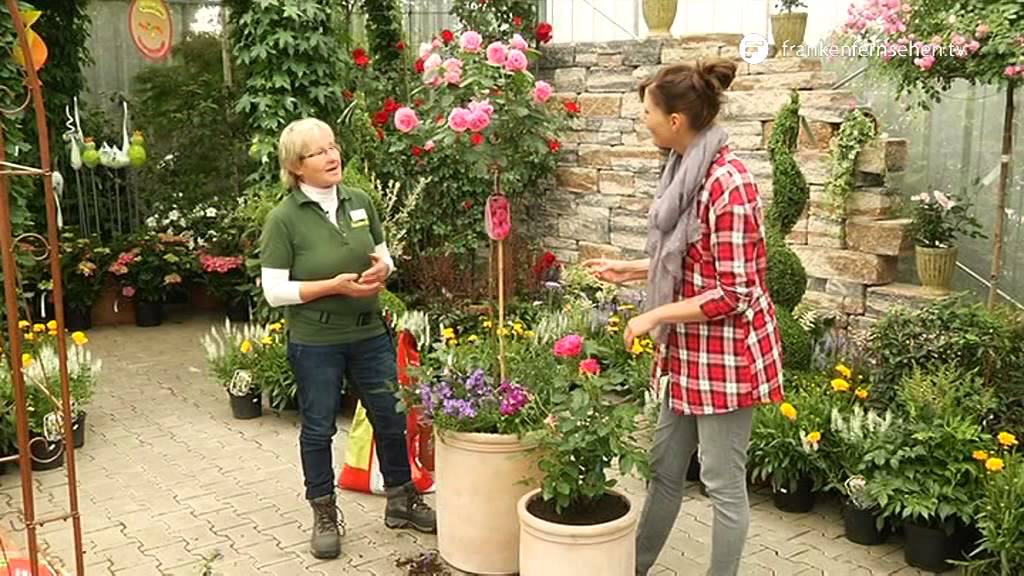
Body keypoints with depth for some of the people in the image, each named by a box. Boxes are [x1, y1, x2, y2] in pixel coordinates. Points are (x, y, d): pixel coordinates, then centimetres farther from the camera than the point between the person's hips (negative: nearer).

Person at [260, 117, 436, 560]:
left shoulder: (359, 201, 1)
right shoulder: (284, 218, -13)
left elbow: (383, 253, 14)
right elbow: (274, 290, -13)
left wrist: (382, 268, -10)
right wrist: (334, 285, -22)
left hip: (368, 331, 5)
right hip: (315, 341, -4)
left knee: (391, 418, 13)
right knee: (318, 428, 10)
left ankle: (401, 502, 33)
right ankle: (324, 516, 28)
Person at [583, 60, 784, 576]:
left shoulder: (727, 184, -23)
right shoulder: (687, 169, 6)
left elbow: (735, 293, -22)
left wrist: (655, 316, -19)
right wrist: (629, 270, 17)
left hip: (724, 354, -9)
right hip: (687, 350, 10)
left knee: (723, 482, 7)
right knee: (665, 468, 21)